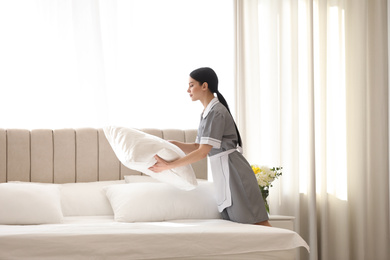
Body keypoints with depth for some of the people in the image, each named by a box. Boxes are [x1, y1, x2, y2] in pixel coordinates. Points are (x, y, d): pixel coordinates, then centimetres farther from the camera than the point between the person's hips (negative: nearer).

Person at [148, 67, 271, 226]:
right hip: (223, 174, 10)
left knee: (257, 222, -10)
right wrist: (172, 144, 4)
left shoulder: (217, 112, -15)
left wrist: (168, 165, -21)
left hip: (233, 170, -9)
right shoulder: (206, 113, 15)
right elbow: (197, 147, 17)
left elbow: (202, 152, -21)